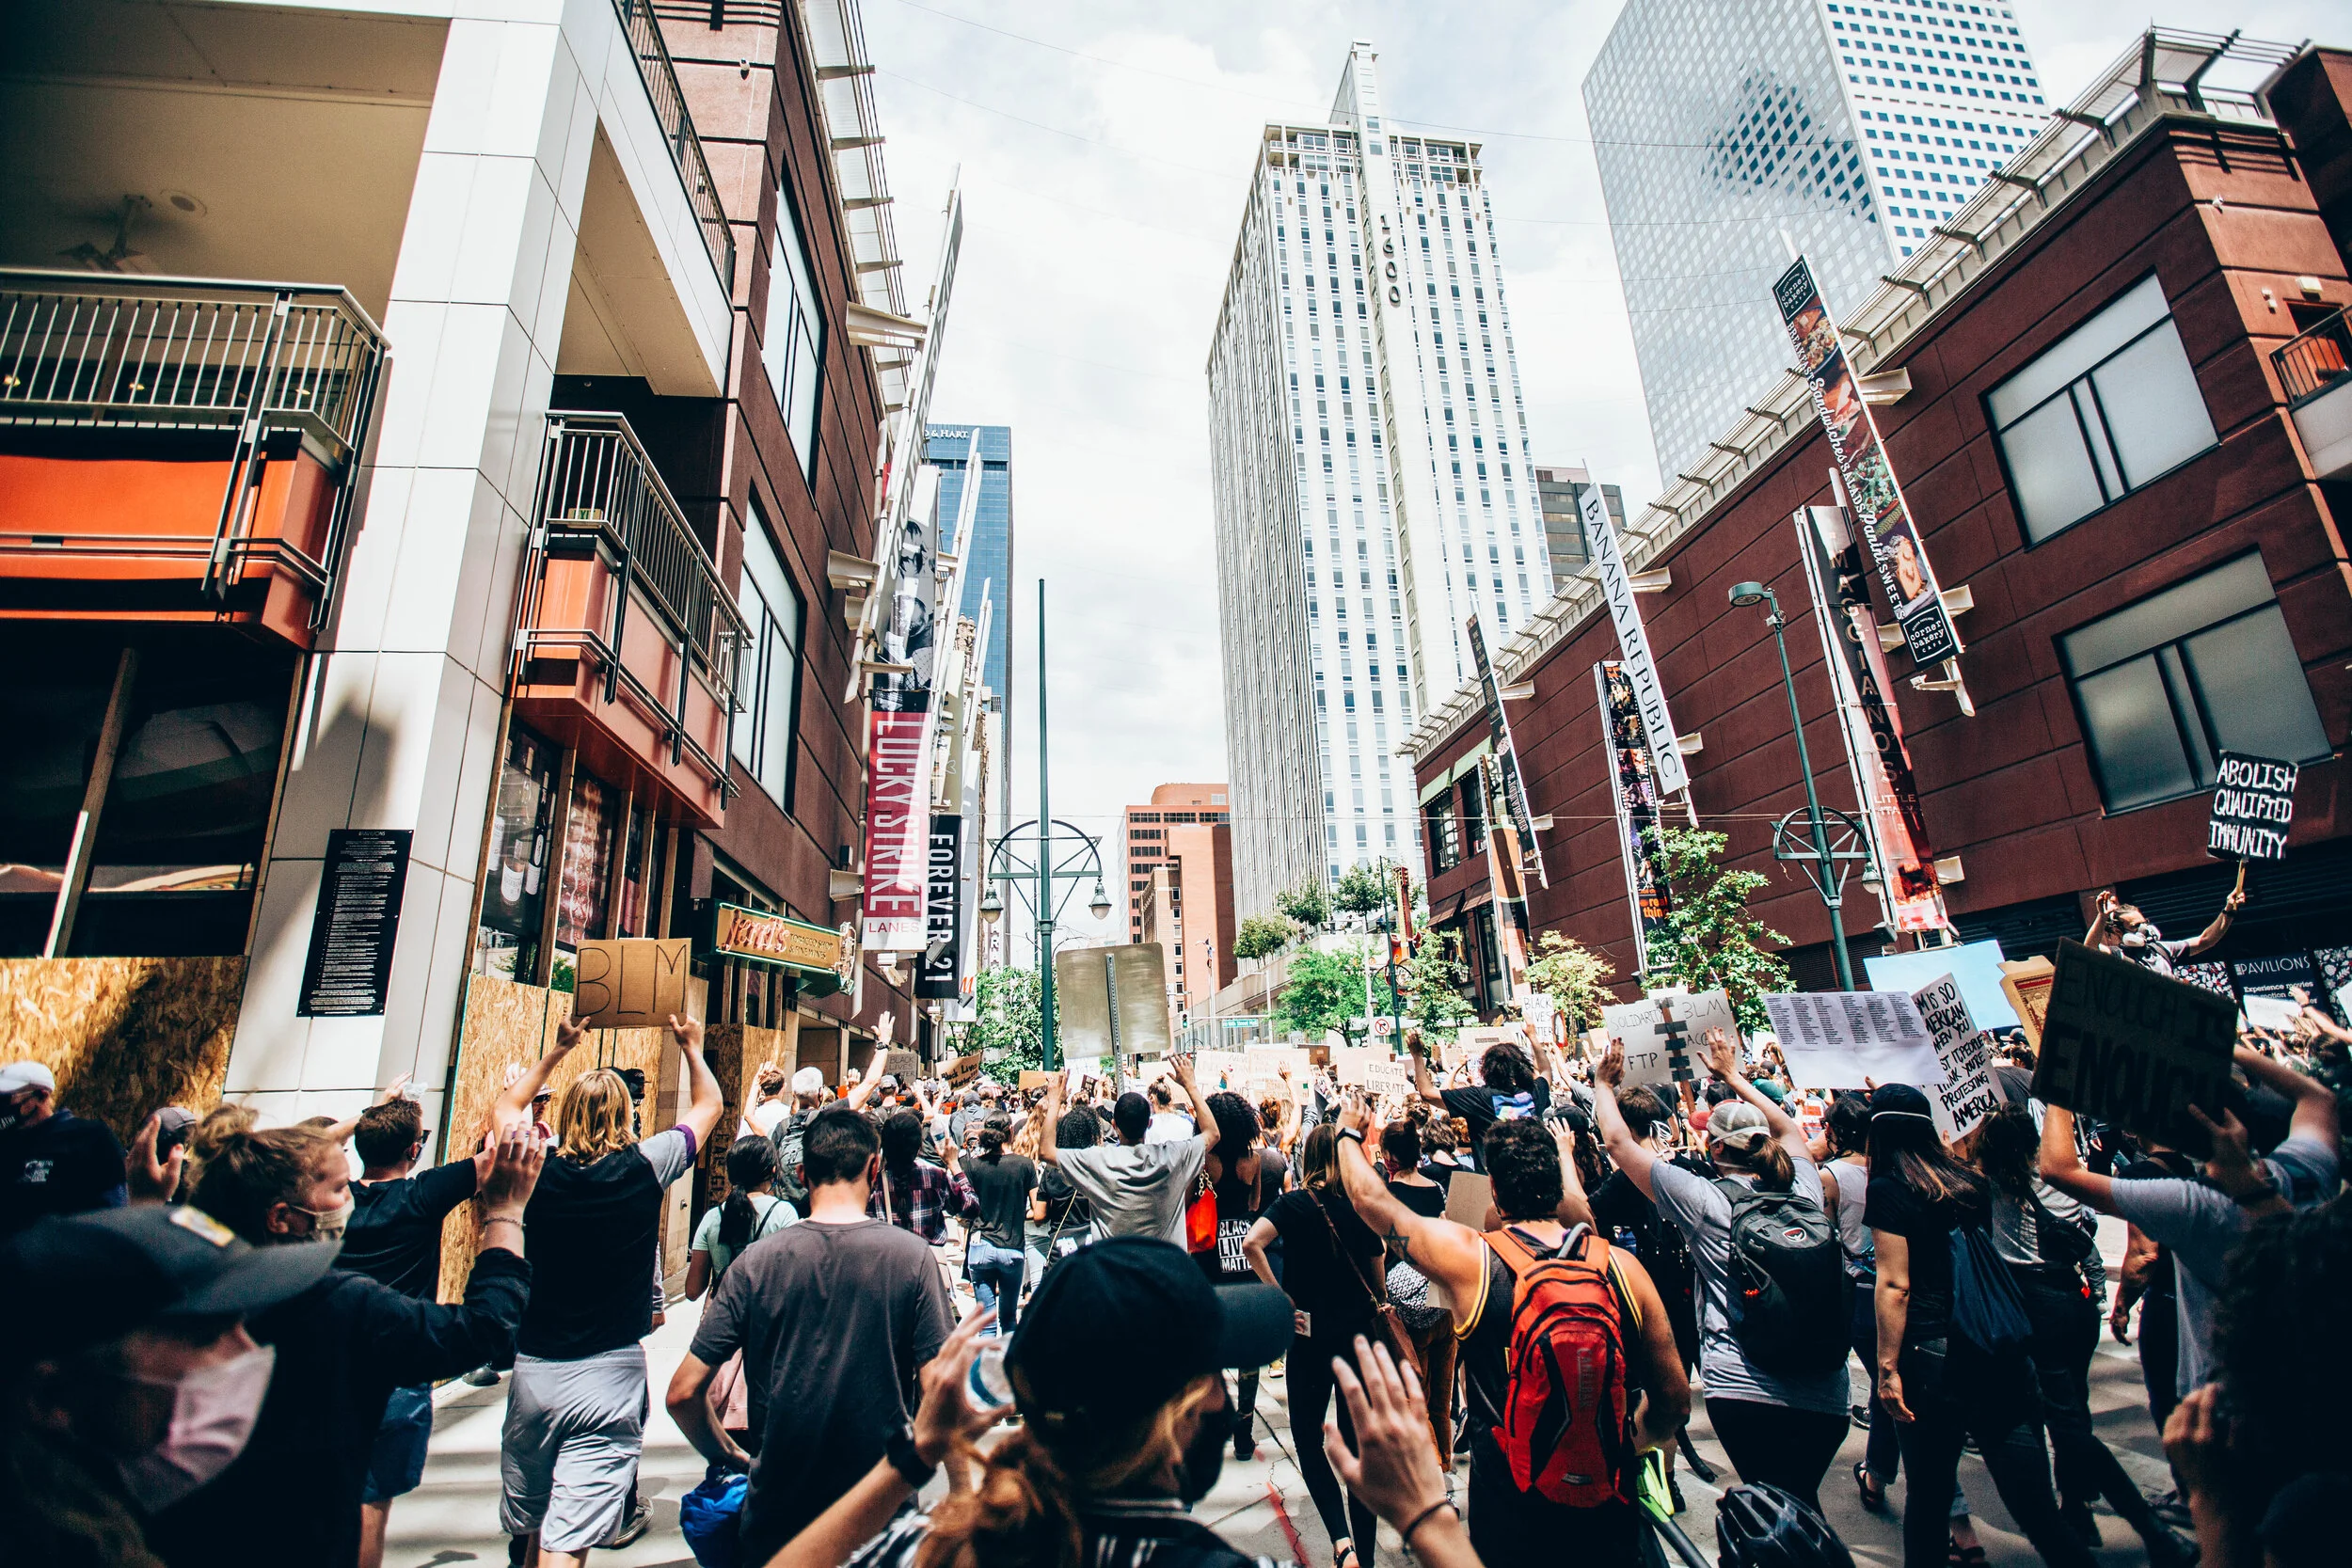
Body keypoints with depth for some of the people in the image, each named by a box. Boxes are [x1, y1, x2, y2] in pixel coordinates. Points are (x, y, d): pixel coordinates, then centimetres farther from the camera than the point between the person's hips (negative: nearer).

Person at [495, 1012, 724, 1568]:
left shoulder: (537, 1169, -5)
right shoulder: (644, 1168, -11)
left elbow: (507, 1106, 19)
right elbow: (709, 1105, 7)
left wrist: (557, 1050, 27)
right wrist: (691, 1047, 20)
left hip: (532, 1370, 3)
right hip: (609, 1372, -3)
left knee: (528, 1523, 22)